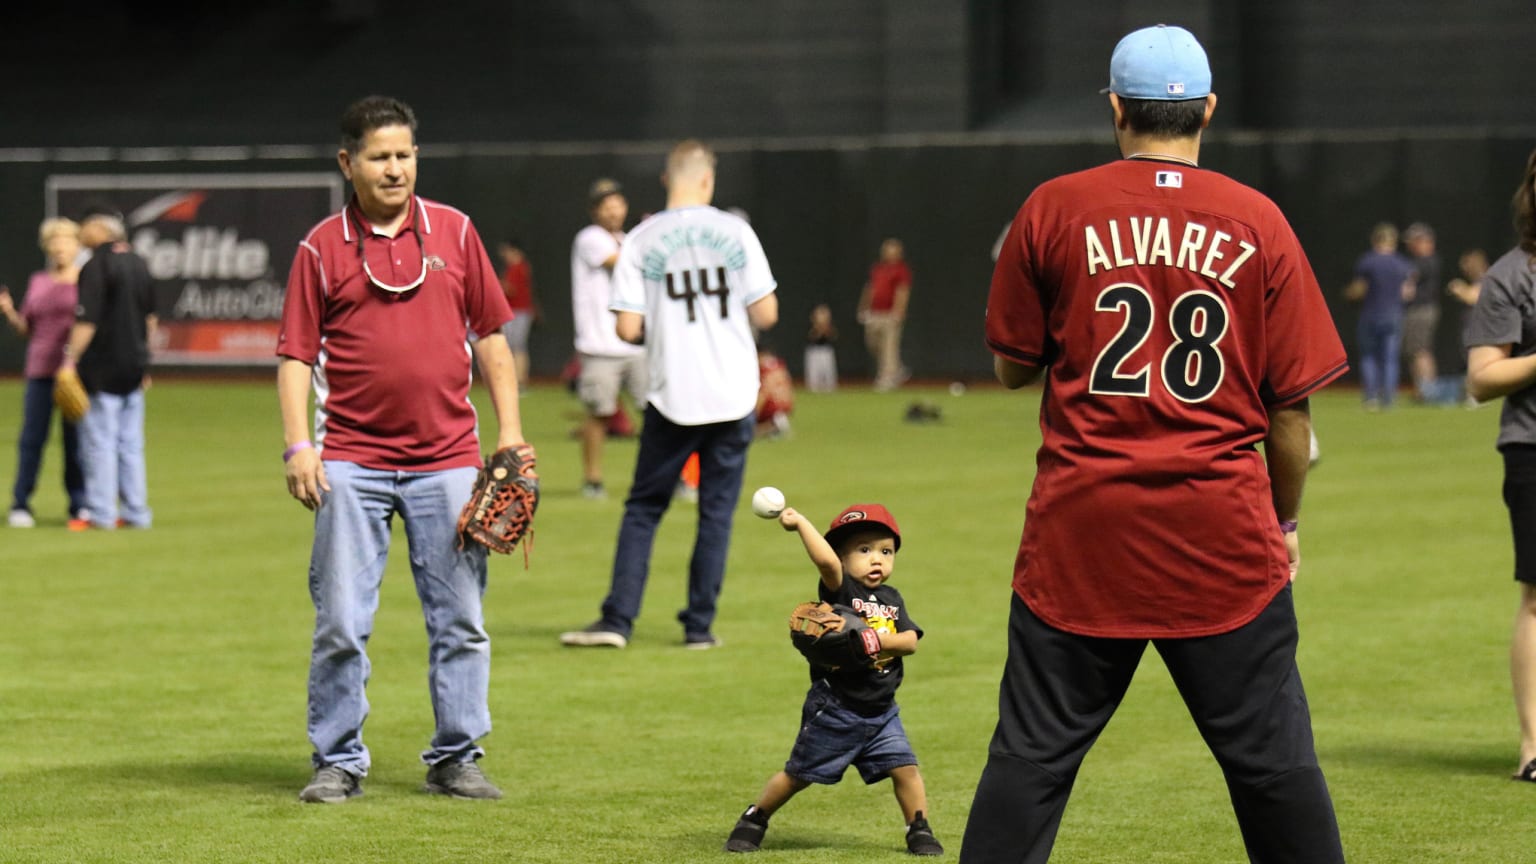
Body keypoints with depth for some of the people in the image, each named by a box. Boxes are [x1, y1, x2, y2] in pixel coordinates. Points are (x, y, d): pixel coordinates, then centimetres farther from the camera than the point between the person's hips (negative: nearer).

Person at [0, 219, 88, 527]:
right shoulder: (38, 282, 14)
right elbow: (26, 328, 17)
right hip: (40, 369, 3)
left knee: (76, 438, -2)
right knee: (31, 437, 0)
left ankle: (79, 504, 5)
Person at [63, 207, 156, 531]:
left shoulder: (96, 265, -12)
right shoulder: (138, 264, 12)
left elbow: (87, 320, -18)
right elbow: (150, 317, 18)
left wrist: (71, 360, -15)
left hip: (103, 367, -8)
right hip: (134, 366, 8)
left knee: (99, 440, -4)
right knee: (130, 443, 11)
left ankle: (100, 513, -4)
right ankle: (136, 512, 12)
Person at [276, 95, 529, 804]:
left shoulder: (454, 232, 7)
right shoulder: (322, 247, 2)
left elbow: (489, 336, 12)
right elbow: (295, 354, 1)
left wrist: (510, 431, 6)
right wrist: (298, 444, -10)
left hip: (446, 459, 2)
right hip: (352, 461, -2)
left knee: (460, 620, 5)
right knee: (340, 624, -2)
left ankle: (455, 758, 14)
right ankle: (338, 763, 8)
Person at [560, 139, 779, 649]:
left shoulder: (641, 241, -3)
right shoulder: (735, 232, -1)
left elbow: (628, 330, -7)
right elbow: (766, 314, -1)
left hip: (671, 397, -1)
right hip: (733, 396, 1)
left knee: (643, 508, 9)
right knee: (717, 511, 9)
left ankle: (618, 620, 1)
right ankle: (700, 624, 9)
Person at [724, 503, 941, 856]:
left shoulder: (891, 599, 8)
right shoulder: (839, 590, -10)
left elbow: (910, 641, -3)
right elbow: (826, 561, -31)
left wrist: (881, 641, -21)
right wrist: (800, 524, -35)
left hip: (881, 711, 5)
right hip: (834, 710, -5)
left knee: (905, 768, -3)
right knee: (798, 774, 5)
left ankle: (919, 830, 14)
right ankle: (754, 820, 23)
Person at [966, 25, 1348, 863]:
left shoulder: (1054, 210, 0)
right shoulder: (1257, 222, -1)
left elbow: (1011, 366, 8)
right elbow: (1291, 402, 1)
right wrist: (1284, 520, 13)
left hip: (1081, 525, 0)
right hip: (1224, 530, 0)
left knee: (1030, 756, 4)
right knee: (1272, 757, 6)